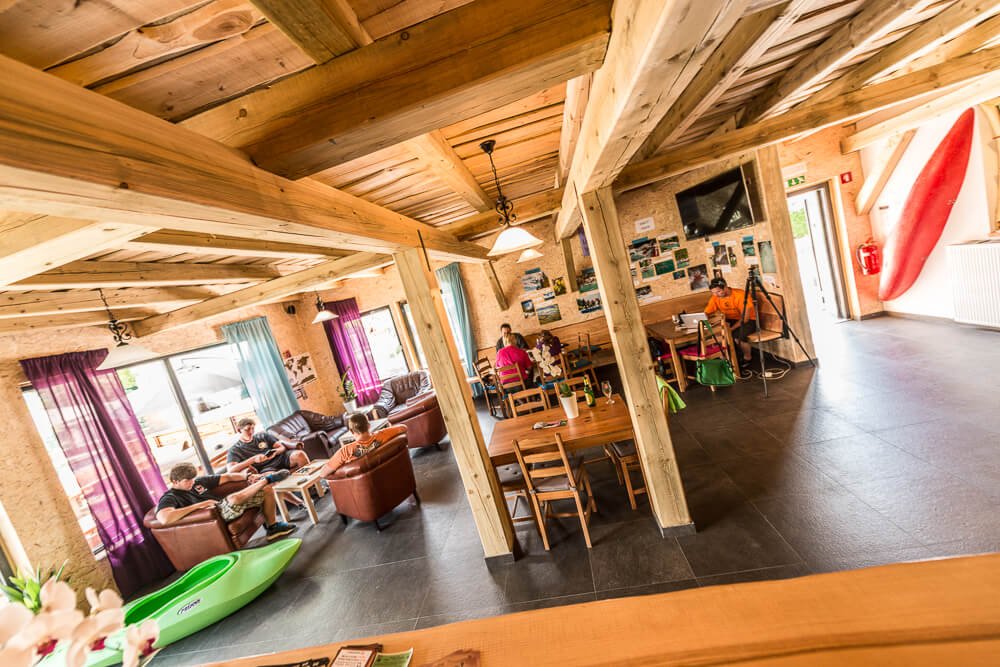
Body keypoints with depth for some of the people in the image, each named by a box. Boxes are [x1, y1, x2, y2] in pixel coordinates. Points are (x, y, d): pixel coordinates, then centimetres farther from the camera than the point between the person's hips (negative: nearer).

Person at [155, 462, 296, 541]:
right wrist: (200, 504, -25)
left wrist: (246, 476, -1)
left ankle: (272, 526, 12)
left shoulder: (198, 482, 13)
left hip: (223, 507, 8)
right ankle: (267, 479, -14)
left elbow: (226, 477, 17)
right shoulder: (169, 498, -6)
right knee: (233, 498, -40)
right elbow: (164, 518, -28)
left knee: (268, 490, 2)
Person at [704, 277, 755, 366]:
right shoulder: (715, 298, -8)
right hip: (730, 320, 6)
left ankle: (747, 358, -5)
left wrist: (731, 328, -34)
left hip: (748, 320, -5)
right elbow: (705, 314, -8)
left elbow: (745, 317, -25)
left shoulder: (740, 295, -24)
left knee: (738, 335, -34)